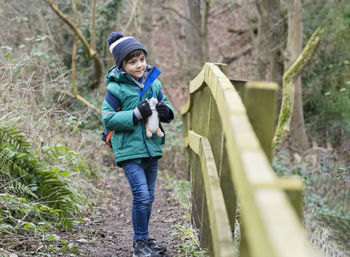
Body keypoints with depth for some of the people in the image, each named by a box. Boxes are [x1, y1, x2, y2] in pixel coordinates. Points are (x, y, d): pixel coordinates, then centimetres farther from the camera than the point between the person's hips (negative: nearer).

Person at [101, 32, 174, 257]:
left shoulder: (154, 82, 6)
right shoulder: (116, 88, -10)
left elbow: (165, 103, 18)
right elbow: (108, 119, -12)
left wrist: (166, 111, -7)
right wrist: (136, 115, -21)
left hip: (151, 147, 6)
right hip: (129, 150, -6)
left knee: (149, 197, 15)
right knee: (141, 195, -13)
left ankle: (144, 238, 30)